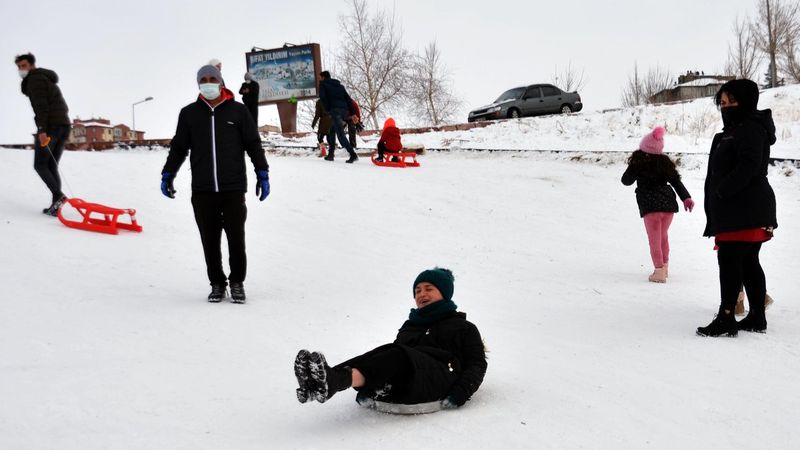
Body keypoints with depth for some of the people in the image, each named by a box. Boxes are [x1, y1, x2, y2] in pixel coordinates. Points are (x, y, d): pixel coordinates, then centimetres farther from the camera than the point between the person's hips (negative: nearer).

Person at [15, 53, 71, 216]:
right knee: (52, 166, 6)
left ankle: (58, 195, -23)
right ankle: (55, 205, -5)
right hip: (64, 125, 9)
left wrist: (41, 129, -23)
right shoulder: (47, 79, 29)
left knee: (40, 164, -5)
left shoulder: (35, 79, -1)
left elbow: (41, 106, -15)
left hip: (50, 125, -9)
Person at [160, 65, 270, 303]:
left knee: (236, 238, 0)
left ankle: (237, 283, 14)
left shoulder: (238, 111, 4)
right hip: (202, 190, 2)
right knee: (210, 240, 5)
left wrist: (262, 174, 2)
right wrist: (168, 174, 7)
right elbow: (179, 147, 15)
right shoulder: (189, 113, 9)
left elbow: (253, 143, 7)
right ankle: (217, 283, 17)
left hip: (233, 188, -2)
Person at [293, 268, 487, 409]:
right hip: (400, 388, 4)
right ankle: (318, 382, -58)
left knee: (399, 355, -33)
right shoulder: (409, 326, 37)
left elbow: (477, 364, 11)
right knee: (384, 352, -30)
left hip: (438, 379, -4)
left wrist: (459, 394, -10)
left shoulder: (464, 328, 23)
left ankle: (333, 380, -60)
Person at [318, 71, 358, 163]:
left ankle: (353, 155, -25)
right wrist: (353, 113, 14)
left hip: (335, 110, -7)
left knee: (340, 134, -12)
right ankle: (330, 154, 18)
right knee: (332, 131, 21)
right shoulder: (339, 85, 26)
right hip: (344, 110, 7)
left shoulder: (323, 84, 11)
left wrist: (327, 110, -5)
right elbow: (348, 99, 18)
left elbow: (323, 97, -7)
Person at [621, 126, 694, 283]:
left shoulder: (638, 161, -4)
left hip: (650, 205, -4)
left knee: (655, 239, -1)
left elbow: (626, 180, 5)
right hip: (668, 203, 4)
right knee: (663, 234, 22)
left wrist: (633, 168, 21)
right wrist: (686, 198, 7)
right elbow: (676, 181, 5)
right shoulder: (664, 161, 7)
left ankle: (659, 270, -12)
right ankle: (665, 266, 31)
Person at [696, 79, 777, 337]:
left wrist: (723, 191, -20)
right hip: (733, 211, 10)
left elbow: (749, 165, -22)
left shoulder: (752, 128, -9)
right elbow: (719, 172, 22)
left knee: (729, 260, -12)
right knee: (748, 262, 11)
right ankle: (757, 318, 16)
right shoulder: (733, 131, 22)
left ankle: (726, 319, -13)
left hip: (745, 211, -10)